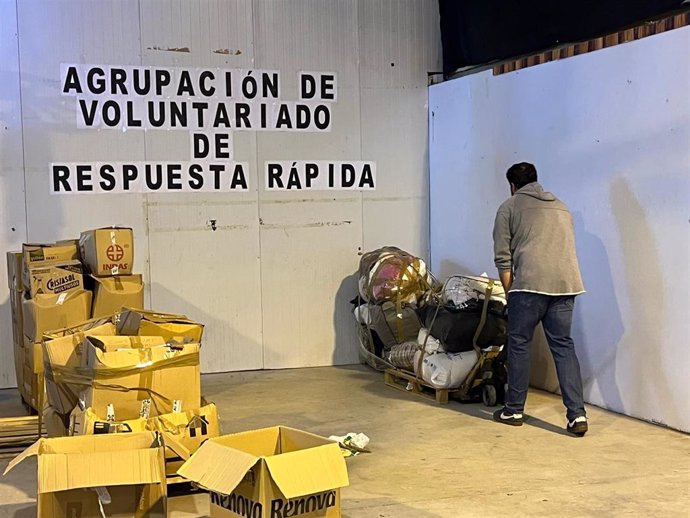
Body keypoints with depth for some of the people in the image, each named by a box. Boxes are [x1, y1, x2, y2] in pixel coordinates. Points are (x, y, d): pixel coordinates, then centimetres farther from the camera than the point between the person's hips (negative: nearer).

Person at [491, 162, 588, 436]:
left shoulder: (509, 207, 11)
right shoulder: (561, 207, 27)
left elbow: (502, 257, 5)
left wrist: (510, 291, 12)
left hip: (530, 282, -5)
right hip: (567, 282, 5)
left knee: (519, 344, 7)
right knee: (563, 345, 9)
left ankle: (514, 410, 15)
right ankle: (577, 414, 1)